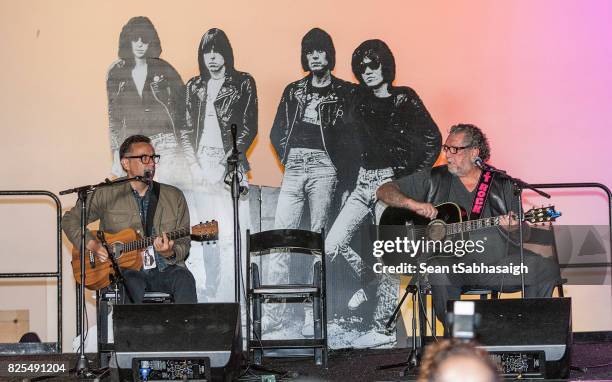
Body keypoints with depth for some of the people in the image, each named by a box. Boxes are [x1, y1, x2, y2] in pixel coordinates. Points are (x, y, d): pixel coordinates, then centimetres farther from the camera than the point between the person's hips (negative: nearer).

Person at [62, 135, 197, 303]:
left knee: (185, 279, -31)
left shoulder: (174, 197, 11)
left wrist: (170, 254, -13)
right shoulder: (107, 195, 6)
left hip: (165, 269, 2)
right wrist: (92, 244, -4)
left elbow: (183, 245, 10)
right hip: (126, 269, -2)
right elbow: (69, 219, 12)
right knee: (133, 284, -36)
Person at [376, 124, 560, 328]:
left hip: (497, 264, 2)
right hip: (452, 262, -2)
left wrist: (512, 230, -11)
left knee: (548, 268, -18)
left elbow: (524, 236, 14)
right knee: (439, 273, -37)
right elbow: (384, 191, 9)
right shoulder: (433, 179, 10)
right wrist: (412, 203, -10)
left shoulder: (502, 185, 12)